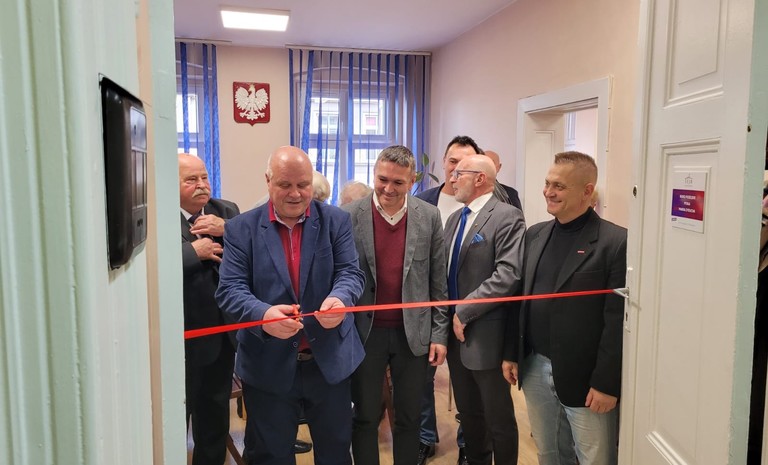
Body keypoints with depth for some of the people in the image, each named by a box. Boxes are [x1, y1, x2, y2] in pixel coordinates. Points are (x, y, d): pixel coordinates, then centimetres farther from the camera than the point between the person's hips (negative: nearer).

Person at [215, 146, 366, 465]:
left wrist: (339, 299, -31)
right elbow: (230, 289, -10)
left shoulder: (336, 221, 0)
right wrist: (263, 314, -32)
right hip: (268, 366, -1)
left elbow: (350, 272, -7)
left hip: (330, 360, 1)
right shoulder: (242, 228, -3)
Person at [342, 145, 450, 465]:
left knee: (409, 418, 15)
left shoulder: (429, 217, -2)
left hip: (413, 333, 1)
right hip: (365, 332, -1)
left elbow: (438, 281, 2)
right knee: (365, 418, 13)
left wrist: (440, 333, 0)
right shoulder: (349, 216, -7)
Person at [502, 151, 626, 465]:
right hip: (535, 370, 6)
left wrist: (607, 383, -14)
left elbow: (618, 319, -14)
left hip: (584, 378, -5)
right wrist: (511, 353, 10)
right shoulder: (534, 235, 6)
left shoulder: (616, 242, -13)